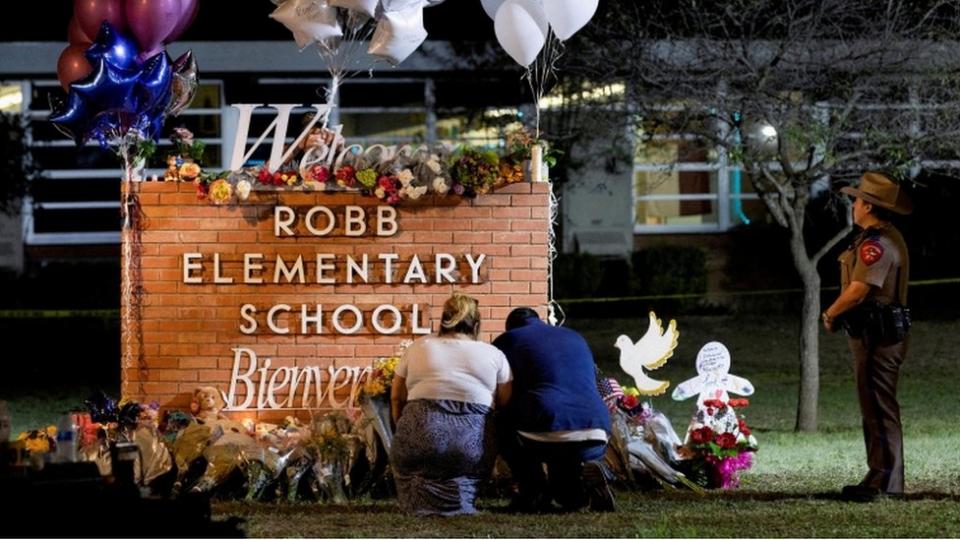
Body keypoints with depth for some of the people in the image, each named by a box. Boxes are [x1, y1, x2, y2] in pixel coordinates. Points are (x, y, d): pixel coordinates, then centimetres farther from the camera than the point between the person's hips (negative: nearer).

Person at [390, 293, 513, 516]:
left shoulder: (417, 348, 14)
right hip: (474, 446, 0)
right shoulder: (493, 355, 12)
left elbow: (396, 398, 16)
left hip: (421, 442, 1)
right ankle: (458, 497, -6)